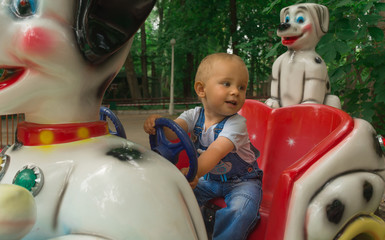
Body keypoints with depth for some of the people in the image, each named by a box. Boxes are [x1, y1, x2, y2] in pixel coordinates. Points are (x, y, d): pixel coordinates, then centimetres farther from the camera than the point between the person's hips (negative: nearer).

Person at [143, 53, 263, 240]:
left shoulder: (236, 123, -24)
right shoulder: (195, 115, -8)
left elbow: (216, 151, -40)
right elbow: (173, 130, -24)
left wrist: (195, 172, -56)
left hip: (241, 181, -4)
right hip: (209, 178, 5)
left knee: (239, 211, -30)